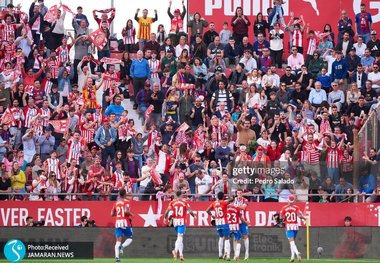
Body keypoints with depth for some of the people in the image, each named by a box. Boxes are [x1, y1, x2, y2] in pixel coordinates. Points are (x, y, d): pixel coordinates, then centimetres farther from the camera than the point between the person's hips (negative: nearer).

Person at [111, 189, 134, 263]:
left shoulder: (116, 203, 11)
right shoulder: (127, 202, -4)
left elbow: (112, 214, 10)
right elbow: (126, 211, -19)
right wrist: (131, 215, -2)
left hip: (117, 223, 4)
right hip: (125, 222, -4)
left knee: (118, 241, 1)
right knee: (130, 238, 12)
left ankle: (117, 256, -13)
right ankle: (122, 247, -17)